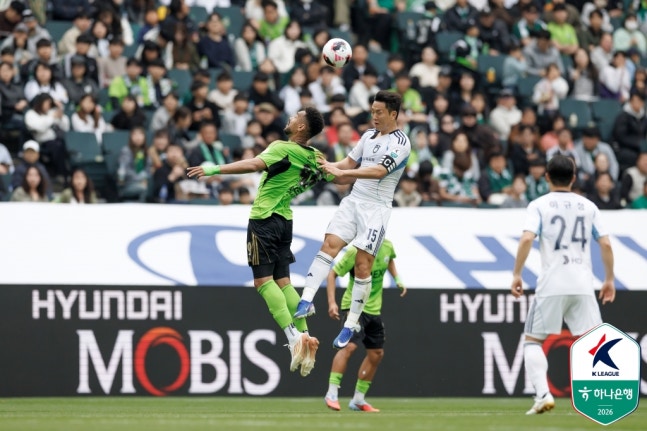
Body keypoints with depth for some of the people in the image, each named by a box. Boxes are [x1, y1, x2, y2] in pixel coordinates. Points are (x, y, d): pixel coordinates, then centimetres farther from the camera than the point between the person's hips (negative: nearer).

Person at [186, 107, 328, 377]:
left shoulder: (283, 149, -16)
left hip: (264, 218, -8)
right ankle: (305, 336, 0)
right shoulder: (314, 157, 6)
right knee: (282, 281, 10)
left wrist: (215, 169, -35)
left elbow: (254, 165, -33)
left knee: (263, 280, -9)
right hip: (284, 219, 8)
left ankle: (294, 336, -23)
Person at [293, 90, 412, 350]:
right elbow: (349, 162, 20)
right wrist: (327, 165, 1)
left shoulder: (400, 143, -10)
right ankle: (306, 301, -18)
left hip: (376, 208, -6)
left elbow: (379, 171, -22)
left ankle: (350, 326, -1)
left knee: (363, 264, -7)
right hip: (354, 200, 6)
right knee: (329, 245, -12)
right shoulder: (369, 136, 14)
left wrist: (341, 173, -25)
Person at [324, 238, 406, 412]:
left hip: (374, 308, 7)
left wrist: (397, 279, 11)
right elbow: (332, 274, -14)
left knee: (376, 354, 9)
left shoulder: (387, 246, -2)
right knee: (350, 345, -25)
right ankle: (332, 394, -22)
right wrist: (331, 302, -24)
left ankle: (358, 400, 21)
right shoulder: (355, 252, -20)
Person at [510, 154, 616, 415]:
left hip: (552, 284, -2)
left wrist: (516, 274, -5)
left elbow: (527, 239, -11)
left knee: (533, 340, 9)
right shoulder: (588, 206, 11)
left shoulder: (539, 205, 2)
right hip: (583, 284, 2)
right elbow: (605, 244, 7)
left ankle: (543, 394, -9)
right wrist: (609, 279, 16)